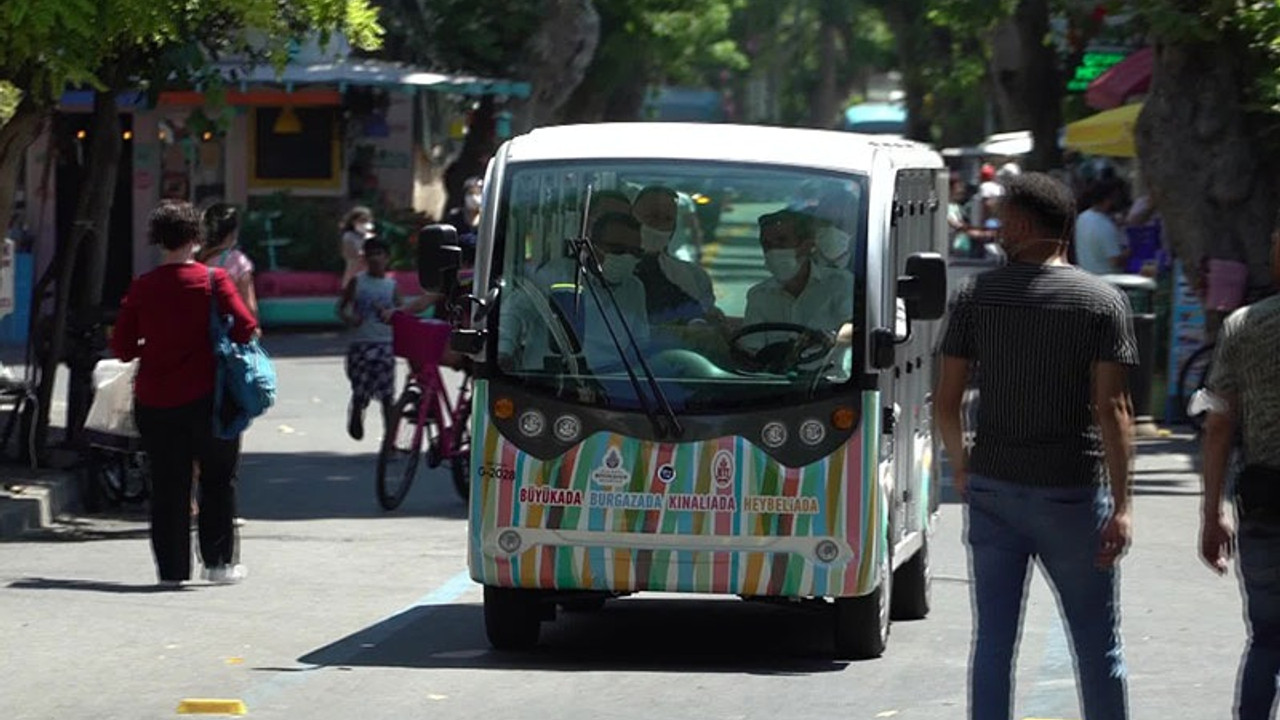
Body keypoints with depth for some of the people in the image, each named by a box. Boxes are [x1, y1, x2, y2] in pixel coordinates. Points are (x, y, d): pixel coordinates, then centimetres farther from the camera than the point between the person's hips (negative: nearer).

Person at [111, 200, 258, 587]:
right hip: (205, 396, -2)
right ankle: (218, 560, 10)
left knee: (167, 485, 8)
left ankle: (171, 568, 8)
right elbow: (245, 328, -15)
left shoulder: (141, 288, -1)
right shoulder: (213, 280, -7)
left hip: (154, 400, 2)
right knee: (218, 479, 13)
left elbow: (122, 347, 0)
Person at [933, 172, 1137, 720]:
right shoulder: (1103, 302, -5)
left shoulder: (976, 296, 1)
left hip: (993, 488, 2)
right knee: (1098, 647, 7)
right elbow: (1111, 408, -12)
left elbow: (946, 400, 1)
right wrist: (1120, 505, -11)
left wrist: (961, 467, 19)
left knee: (993, 639, 6)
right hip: (1072, 491, -2)